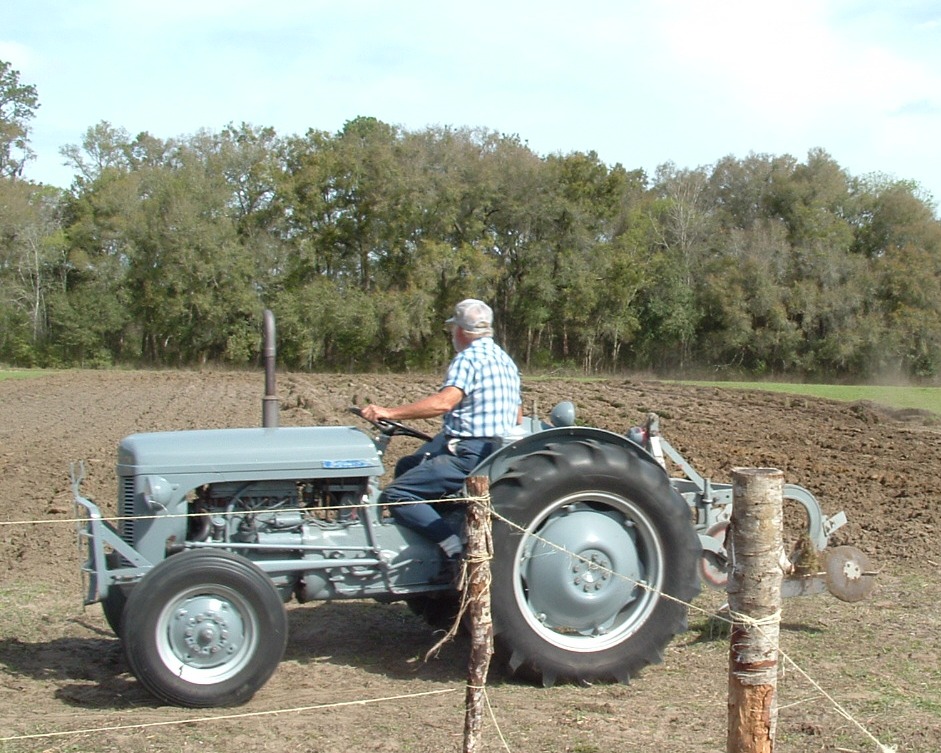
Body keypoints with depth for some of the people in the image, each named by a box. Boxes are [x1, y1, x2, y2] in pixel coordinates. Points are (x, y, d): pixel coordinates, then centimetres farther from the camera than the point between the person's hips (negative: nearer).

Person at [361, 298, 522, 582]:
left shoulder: (469, 358, -10)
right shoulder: (505, 360, 20)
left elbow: (444, 401, -27)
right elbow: (518, 417, 27)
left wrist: (389, 412, -25)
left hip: (469, 455, -10)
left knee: (396, 494, -16)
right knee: (407, 466, 22)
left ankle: (454, 548, -25)